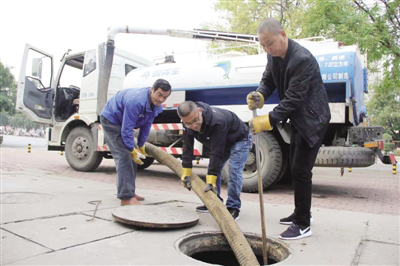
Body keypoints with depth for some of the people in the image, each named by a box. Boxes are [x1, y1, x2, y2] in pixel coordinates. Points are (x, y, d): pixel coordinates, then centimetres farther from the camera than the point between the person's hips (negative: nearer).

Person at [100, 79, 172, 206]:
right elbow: (126, 129, -33)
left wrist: (141, 146, 3)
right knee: (123, 156, -18)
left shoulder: (156, 105, -9)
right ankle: (126, 197, -17)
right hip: (110, 120, -9)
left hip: (123, 122, 9)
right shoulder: (136, 101, -37)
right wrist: (133, 151, -25)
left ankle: (129, 191, 23)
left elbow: (146, 126, 0)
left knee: (131, 157, 10)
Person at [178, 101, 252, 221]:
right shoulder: (188, 123, -19)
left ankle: (233, 208, -11)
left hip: (240, 139, -7)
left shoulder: (217, 121, -42)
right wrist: (186, 173, -13)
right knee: (213, 168, 6)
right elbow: (188, 147, -11)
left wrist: (211, 180, -39)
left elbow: (217, 152, -40)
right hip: (221, 143, 8)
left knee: (234, 171, -20)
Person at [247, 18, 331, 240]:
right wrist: (260, 95, -19)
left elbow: (293, 99, -29)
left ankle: (303, 225, 6)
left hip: (312, 120, -9)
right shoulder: (273, 56, 0)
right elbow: (268, 80, 4)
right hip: (297, 119, 9)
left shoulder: (303, 59, -27)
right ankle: (299, 214, 32)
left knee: (300, 171, -8)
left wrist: (268, 120, -35)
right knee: (296, 169, 16)